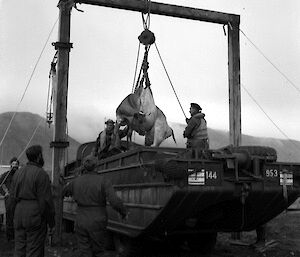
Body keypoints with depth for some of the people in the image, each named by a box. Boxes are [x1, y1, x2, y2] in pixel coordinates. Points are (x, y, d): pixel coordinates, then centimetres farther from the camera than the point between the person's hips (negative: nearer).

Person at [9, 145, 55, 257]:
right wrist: (51, 220, -6)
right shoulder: (41, 174, -12)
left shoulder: (18, 172, 9)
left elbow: (13, 196, 12)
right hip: (35, 216, -6)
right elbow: (46, 200, -14)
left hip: (19, 215, 7)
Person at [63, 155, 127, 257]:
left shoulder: (76, 181, 0)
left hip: (81, 222, 2)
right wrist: (123, 212, -1)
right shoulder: (103, 181, -11)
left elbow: (64, 192, 21)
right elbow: (115, 201, -19)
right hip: (97, 222, -2)